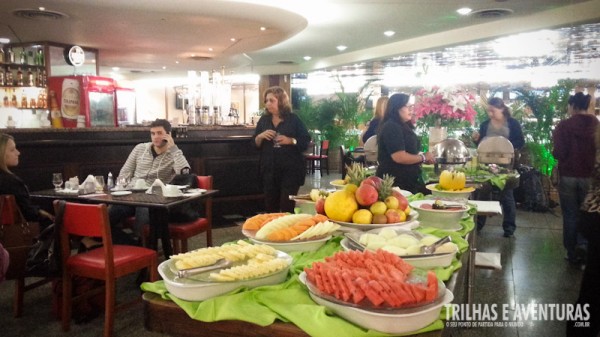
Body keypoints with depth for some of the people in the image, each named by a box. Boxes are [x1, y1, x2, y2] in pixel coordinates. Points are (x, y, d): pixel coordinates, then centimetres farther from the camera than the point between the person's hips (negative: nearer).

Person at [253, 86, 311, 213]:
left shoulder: (293, 119, 0)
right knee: (270, 206, 10)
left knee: (287, 207, -5)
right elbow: (255, 144, 11)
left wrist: (291, 141, -17)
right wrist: (260, 136, -9)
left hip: (290, 169, -4)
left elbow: (306, 141, -2)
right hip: (269, 170, 4)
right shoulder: (263, 120, 9)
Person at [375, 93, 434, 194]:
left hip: (407, 181, 10)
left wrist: (426, 158, 8)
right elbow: (399, 157, -25)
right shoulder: (391, 128, -16)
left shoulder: (404, 127, 15)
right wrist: (423, 157, -11)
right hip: (395, 182, -10)